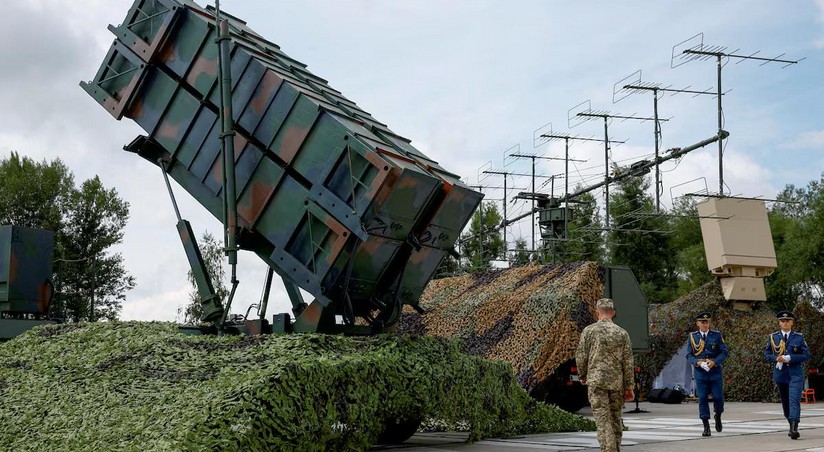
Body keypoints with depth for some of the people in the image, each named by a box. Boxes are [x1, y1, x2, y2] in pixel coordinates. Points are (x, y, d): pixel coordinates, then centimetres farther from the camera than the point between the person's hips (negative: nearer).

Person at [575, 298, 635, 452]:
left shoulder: (589, 330, -3)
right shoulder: (622, 333, 2)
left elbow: (581, 356, -2)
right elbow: (628, 362, 1)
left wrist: (582, 376, 17)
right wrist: (629, 387, 6)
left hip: (596, 381, -3)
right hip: (617, 382, 3)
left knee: (603, 420, -6)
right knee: (615, 418, 17)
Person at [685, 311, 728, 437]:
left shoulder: (716, 335, 4)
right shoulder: (692, 337, 6)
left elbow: (724, 352, 2)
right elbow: (689, 355, 6)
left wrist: (714, 362, -14)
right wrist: (697, 362, -14)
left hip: (715, 371, 0)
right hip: (700, 372, 0)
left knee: (718, 397, -2)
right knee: (702, 398, -3)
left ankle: (718, 416, 29)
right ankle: (706, 427, 1)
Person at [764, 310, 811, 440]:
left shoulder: (799, 337, 1)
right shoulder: (773, 337, 7)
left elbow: (806, 356, -2)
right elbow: (766, 354, 10)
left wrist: (789, 358, -15)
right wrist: (776, 358, -11)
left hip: (795, 373, -3)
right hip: (780, 374, 3)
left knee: (794, 399, -17)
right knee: (785, 401, 10)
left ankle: (794, 429, -25)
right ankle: (791, 425, 28)